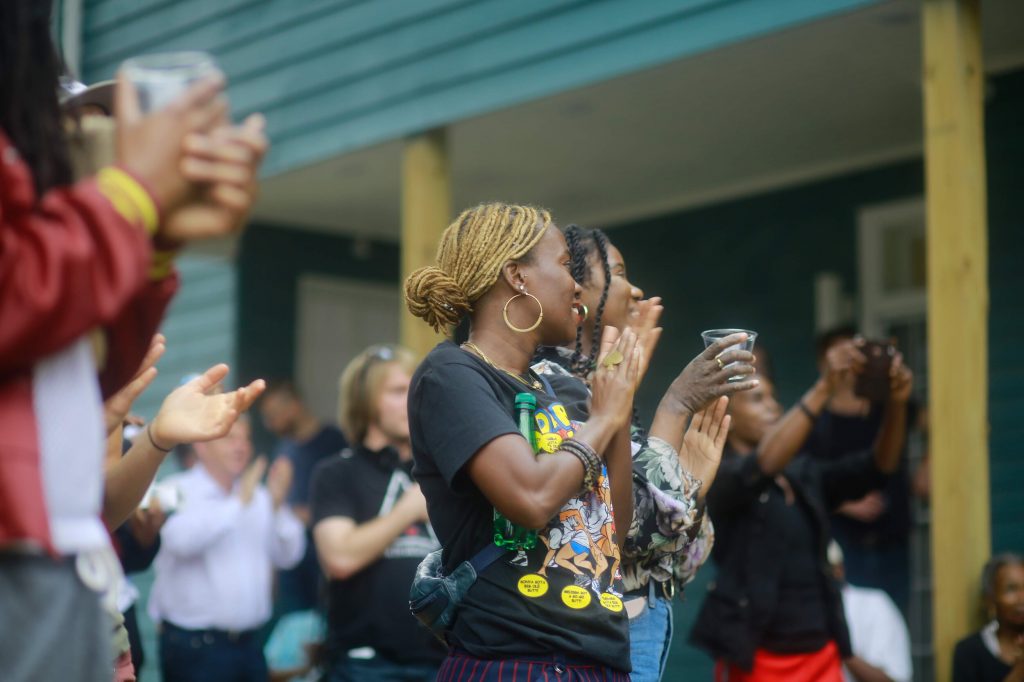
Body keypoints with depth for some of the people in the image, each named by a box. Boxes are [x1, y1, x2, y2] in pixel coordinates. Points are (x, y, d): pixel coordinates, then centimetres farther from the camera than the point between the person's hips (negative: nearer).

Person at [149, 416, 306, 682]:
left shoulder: (257, 496, 11)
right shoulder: (179, 491, -7)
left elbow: (288, 556, 5)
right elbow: (181, 540, -27)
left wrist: (277, 505, -8)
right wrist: (238, 502, -25)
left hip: (248, 642, 6)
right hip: (195, 646, -6)